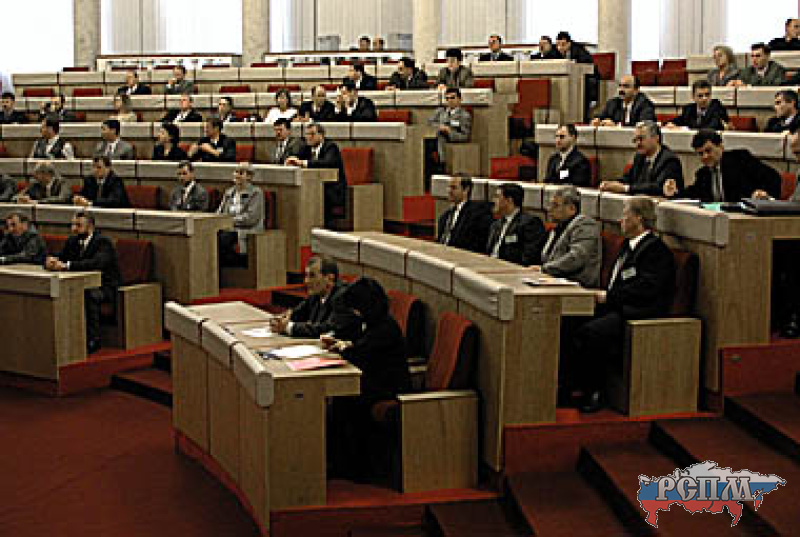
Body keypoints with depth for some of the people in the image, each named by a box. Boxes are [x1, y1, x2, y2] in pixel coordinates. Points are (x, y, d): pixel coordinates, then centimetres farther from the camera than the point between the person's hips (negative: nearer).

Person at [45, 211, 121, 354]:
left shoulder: (103, 242, -14)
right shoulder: (72, 241, 9)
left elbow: (96, 263, -33)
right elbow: (60, 258, 8)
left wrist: (67, 265, -39)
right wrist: (51, 261, -18)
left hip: (105, 287, -6)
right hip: (83, 285, 6)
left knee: (89, 295, -37)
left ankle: (93, 341, -27)